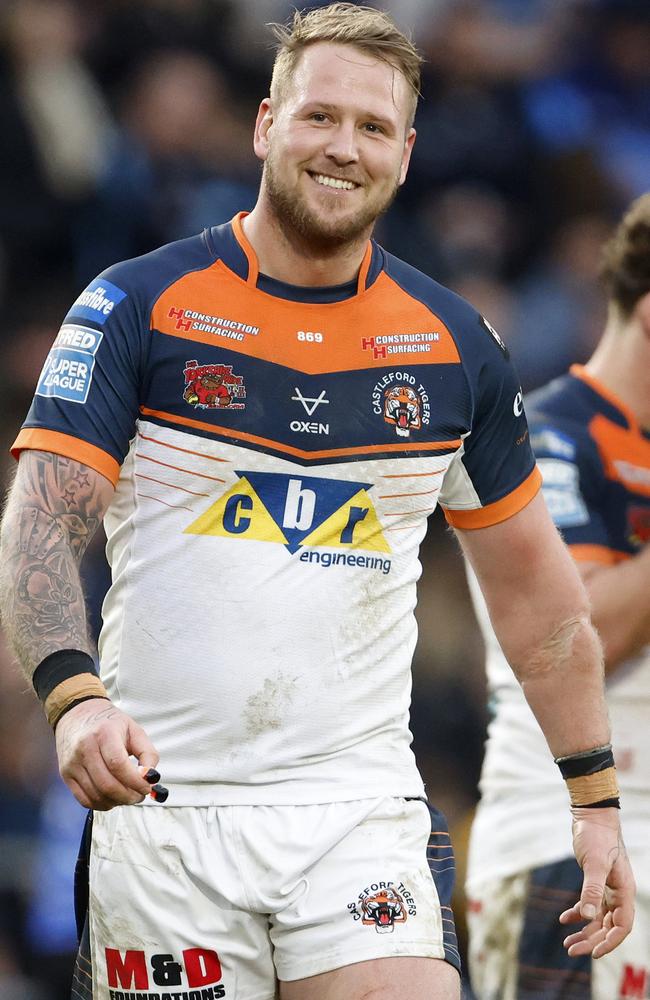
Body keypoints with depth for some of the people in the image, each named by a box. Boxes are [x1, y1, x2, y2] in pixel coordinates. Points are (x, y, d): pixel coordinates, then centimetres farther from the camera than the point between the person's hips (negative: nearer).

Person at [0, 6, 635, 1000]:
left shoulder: (455, 347, 8)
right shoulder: (138, 307, -1)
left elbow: (533, 583, 17)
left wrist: (597, 801, 15)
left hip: (360, 809, 2)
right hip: (160, 811, -2)